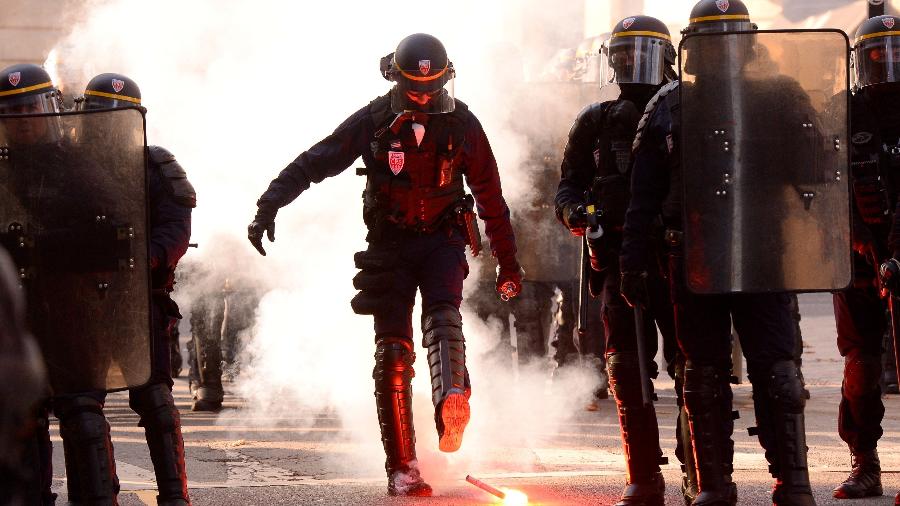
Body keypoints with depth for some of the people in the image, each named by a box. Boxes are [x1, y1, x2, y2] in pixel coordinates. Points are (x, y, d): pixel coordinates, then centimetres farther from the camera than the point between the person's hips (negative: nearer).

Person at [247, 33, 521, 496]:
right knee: (393, 350, -5)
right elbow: (312, 163, -2)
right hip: (389, 243, 0)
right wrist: (268, 207, -14)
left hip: (442, 238, 0)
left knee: (443, 316, -28)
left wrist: (508, 264, 9)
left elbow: (490, 197, 6)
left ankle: (452, 404, -55)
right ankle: (401, 467, -4)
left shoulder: (462, 125, -2)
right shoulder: (373, 122, -4)